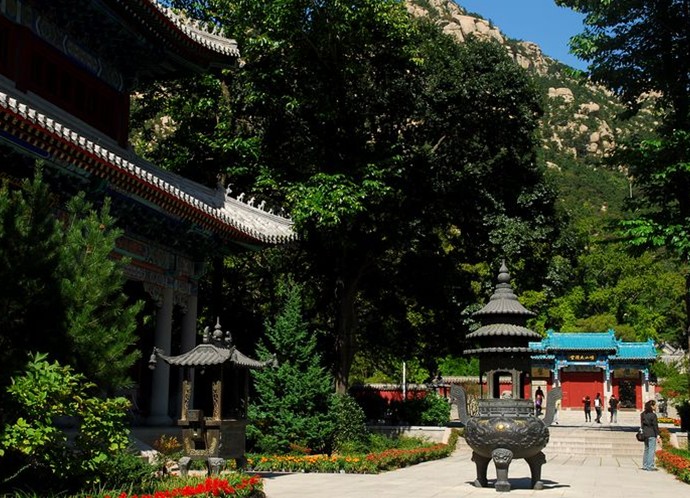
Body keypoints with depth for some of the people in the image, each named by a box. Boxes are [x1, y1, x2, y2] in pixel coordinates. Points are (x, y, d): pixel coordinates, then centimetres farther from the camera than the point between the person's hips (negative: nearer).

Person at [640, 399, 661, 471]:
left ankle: (645, 466, 19)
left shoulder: (643, 414, 8)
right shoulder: (653, 415, -14)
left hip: (645, 434, 8)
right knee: (651, 450, -2)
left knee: (646, 449, 15)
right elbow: (655, 426, -13)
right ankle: (650, 466, -2)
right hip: (652, 435, -8)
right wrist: (657, 436, -9)